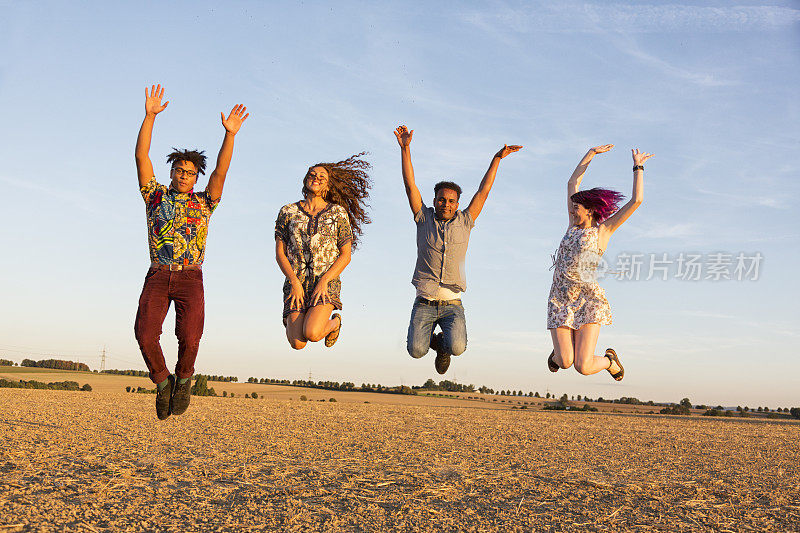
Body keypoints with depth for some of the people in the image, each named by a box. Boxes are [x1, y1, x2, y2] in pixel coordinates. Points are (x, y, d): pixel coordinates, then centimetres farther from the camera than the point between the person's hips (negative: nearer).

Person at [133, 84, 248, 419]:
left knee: (189, 337, -19)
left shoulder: (203, 203, 12)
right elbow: (141, 156, 5)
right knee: (145, 335, -17)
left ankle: (183, 379, 12)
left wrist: (230, 134, -13)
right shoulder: (155, 195, 14)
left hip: (190, 279, -1)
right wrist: (150, 116, -4)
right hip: (157, 277, 1)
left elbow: (221, 170, -1)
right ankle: (163, 382, 10)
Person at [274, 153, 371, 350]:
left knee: (311, 334, -25)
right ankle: (291, 322, 28)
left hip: (327, 283, -1)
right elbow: (279, 253, 4)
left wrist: (324, 281, -12)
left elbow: (346, 255, 1)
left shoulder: (338, 213, 3)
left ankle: (334, 322, 12)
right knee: (297, 344, -10)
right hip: (296, 282, 2)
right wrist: (294, 282, -10)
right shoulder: (288, 212, 6)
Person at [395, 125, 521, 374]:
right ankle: (431, 339, 21)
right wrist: (405, 148, -1)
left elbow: (483, 191, 13)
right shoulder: (424, 219, 9)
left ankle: (444, 345, 15)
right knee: (416, 351, -16)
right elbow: (410, 185, 4)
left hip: (452, 304, 0)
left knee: (457, 348, -24)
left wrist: (497, 158, 12)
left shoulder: (464, 222, 10)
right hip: (424, 303, 0)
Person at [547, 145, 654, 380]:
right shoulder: (574, 226, 16)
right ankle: (558, 353, 30)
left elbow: (636, 201, -1)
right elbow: (573, 182, 23)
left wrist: (638, 167, 7)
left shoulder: (603, 229, 5)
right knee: (565, 363, -9)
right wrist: (591, 153, 26)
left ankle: (609, 360, 24)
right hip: (560, 300, 4)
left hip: (588, 299, -4)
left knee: (583, 367, -12)